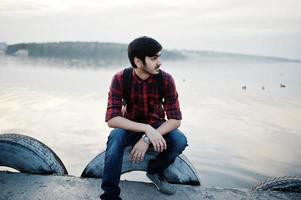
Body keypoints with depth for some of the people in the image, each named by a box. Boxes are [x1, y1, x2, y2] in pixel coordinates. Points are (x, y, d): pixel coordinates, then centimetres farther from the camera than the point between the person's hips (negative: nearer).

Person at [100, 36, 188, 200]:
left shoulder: (166, 79, -19)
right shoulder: (120, 79, -22)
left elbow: (175, 119, -20)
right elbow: (112, 119, -29)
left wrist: (147, 139, -34)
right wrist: (146, 129, -41)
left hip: (156, 127, 2)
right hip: (130, 127, -1)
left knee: (180, 141, -26)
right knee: (115, 136, -34)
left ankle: (155, 170, 6)